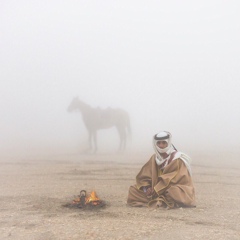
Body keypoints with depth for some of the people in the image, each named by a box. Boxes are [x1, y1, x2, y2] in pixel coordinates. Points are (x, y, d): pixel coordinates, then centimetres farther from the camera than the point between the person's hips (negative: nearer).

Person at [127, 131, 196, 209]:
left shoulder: (177, 159, -11)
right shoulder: (154, 158, 5)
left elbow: (171, 179, -19)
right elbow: (143, 176, 3)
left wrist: (155, 189, -21)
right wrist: (147, 188, -15)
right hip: (156, 190, 7)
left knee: (174, 192, -41)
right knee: (133, 189, -4)